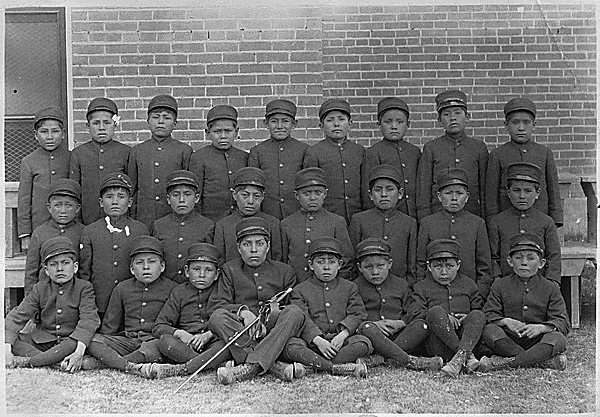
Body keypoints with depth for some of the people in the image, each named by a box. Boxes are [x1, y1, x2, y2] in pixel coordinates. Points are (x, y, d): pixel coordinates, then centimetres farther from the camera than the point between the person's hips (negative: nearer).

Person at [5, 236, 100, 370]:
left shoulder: (84, 288, -6)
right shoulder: (40, 289, 4)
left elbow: (88, 320, -19)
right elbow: (18, 316, -4)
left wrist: (79, 352, -36)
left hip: (71, 340, -3)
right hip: (43, 342, 4)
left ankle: (28, 361, -25)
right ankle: (58, 362, -31)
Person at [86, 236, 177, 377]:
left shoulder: (171, 288, 8)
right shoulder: (122, 288, 17)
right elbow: (110, 325, 18)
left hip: (155, 339, -3)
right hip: (127, 340, 3)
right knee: (92, 339, -20)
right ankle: (130, 366, -40)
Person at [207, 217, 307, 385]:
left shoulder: (284, 271, 14)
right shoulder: (230, 270, 13)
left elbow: (292, 303, 10)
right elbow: (215, 305, 2)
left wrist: (276, 310, -13)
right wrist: (242, 311, -17)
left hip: (274, 331, 0)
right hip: (240, 331, 0)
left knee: (295, 312, -28)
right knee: (217, 317, -28)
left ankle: (251, 366, -40)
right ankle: (273, 365, -38)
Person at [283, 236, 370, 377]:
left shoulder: (349, 287, 15)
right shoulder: (300, 290, 8)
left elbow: (357, 314, 4)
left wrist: (342, 335, -15)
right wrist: (318, 340, -22)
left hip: (341, 340, 2)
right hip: (312, 341, -1)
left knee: (364, 342, -28)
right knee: (291, 346, -31)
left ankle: (310, 364, -32)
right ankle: (337, 367, -39)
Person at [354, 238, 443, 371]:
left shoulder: (401, 284, 16)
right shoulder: (356, 287, 8)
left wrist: (400, 323, -8)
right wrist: (373, 324, -15)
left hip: (398, 335, 3)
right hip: (372, 336, -2)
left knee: (421, 325, -23)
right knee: (367, 328, -35)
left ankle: (380, 357, -37)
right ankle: (408, 361, -42)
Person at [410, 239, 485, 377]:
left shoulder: (468, 284, 20)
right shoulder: (422, 287, 12)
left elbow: (479, 308, 19)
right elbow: (416, 313, -1)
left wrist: (469, 319, -5)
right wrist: (443, 317, -15)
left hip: (465, 338, 2)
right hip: (437, 344, -2)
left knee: (477, 315, -26)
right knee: (436, 311, -30)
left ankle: (460, 357, -49)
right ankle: (468, 356, -41)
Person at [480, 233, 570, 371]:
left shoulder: (550, 288, 8)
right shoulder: (500, 285, 9)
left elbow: (563, 323, -1)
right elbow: (489, 315, 1)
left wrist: (541, 327, -21)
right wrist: (506, 321, -20)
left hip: (538, 340, 0)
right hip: (509, 340, 0)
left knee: (558, 339, -31)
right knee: (489, 330, -29)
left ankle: (503, 362, -35)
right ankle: (546, 359, -30)